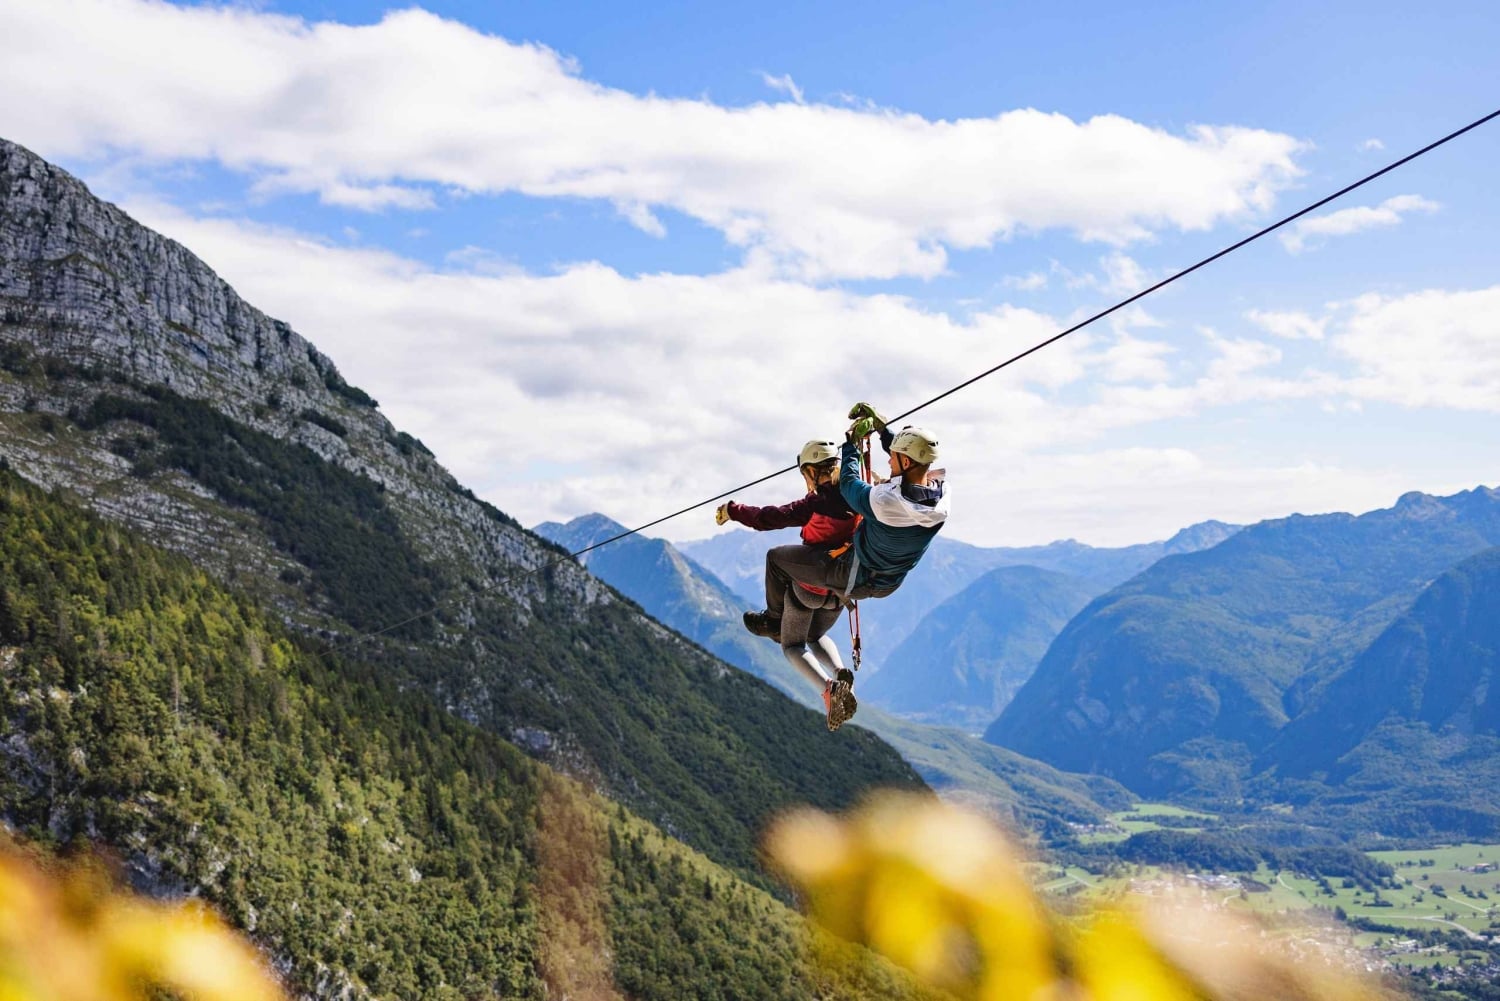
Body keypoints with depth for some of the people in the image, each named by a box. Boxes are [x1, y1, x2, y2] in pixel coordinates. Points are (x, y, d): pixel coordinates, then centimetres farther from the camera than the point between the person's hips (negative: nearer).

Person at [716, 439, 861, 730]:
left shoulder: (815, 505, -22)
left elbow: (766, 519, -23)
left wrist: (732, 510, -9)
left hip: (808, 588, -5)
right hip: (841, 591, 5)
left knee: (792, 646, 15)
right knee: (817, 638, 30)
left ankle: (828, 687, -15)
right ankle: (841, 672, -4)